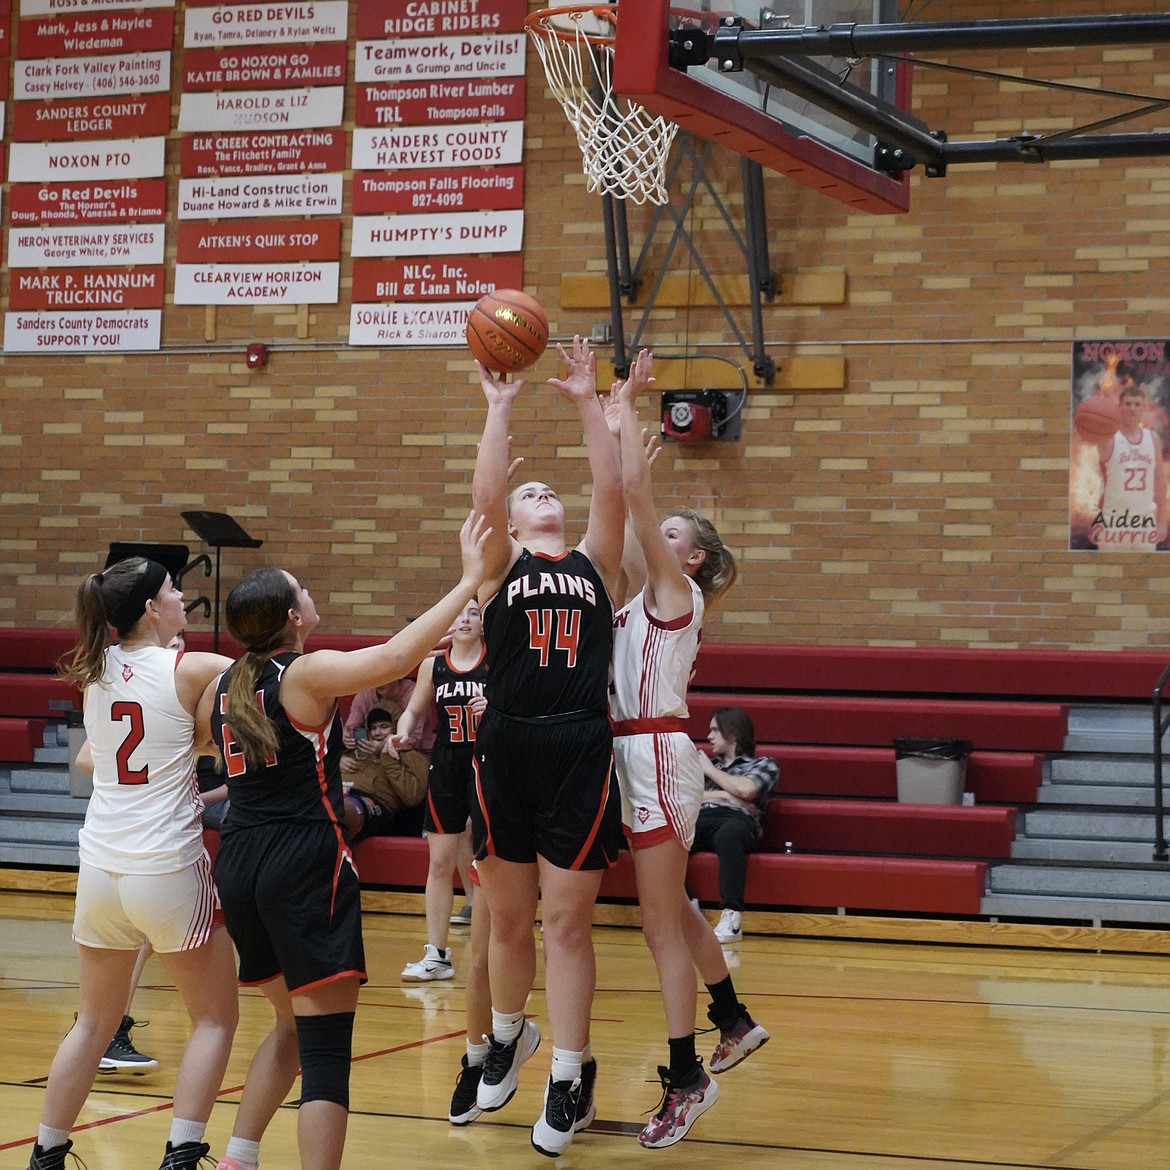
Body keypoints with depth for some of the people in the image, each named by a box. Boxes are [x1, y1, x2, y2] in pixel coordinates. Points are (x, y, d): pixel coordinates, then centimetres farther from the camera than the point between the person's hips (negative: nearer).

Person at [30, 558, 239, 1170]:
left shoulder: (95, 671, 6)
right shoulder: (189, 670, -9)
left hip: (99, 867, 5)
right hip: (168, 868, -5)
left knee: (94, 1023, 19)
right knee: (215, 1018, 9)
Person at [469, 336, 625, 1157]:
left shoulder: (595, 564, 12)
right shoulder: (500, 565, 9)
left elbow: (612, 493, -1)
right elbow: (485, 494, -7)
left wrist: (589, 405, -2)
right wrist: (499, 407, -5)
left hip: (582, 754, 0)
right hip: (507, 751, 0)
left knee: (567, 921, 0)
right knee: (508, 917, 11)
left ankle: (570, 1075, 5)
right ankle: (509, 1035, 35)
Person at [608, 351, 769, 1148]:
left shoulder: (677, 591, -7)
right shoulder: (652, 593, 14)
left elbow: (635, 492, -17)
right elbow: (624, 506, 14)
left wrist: (628, 413, -10)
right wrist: (617, 420, 12)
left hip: (658, 756, -9)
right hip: (639, 756, 9)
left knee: (663, 922, -7)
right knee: (672, 909, 20)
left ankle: (688, 1077, -3)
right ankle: (734, 1021, 36)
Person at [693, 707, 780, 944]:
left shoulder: (763, 764, 22)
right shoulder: (708, 763, 35)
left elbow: (745, 790, 0)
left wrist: (710, 771, 13)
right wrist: (723, 795, 5)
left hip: (738, 820, -3)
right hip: (701, 818, 3)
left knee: (728, 835, -44)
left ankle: (732, 917, -43)